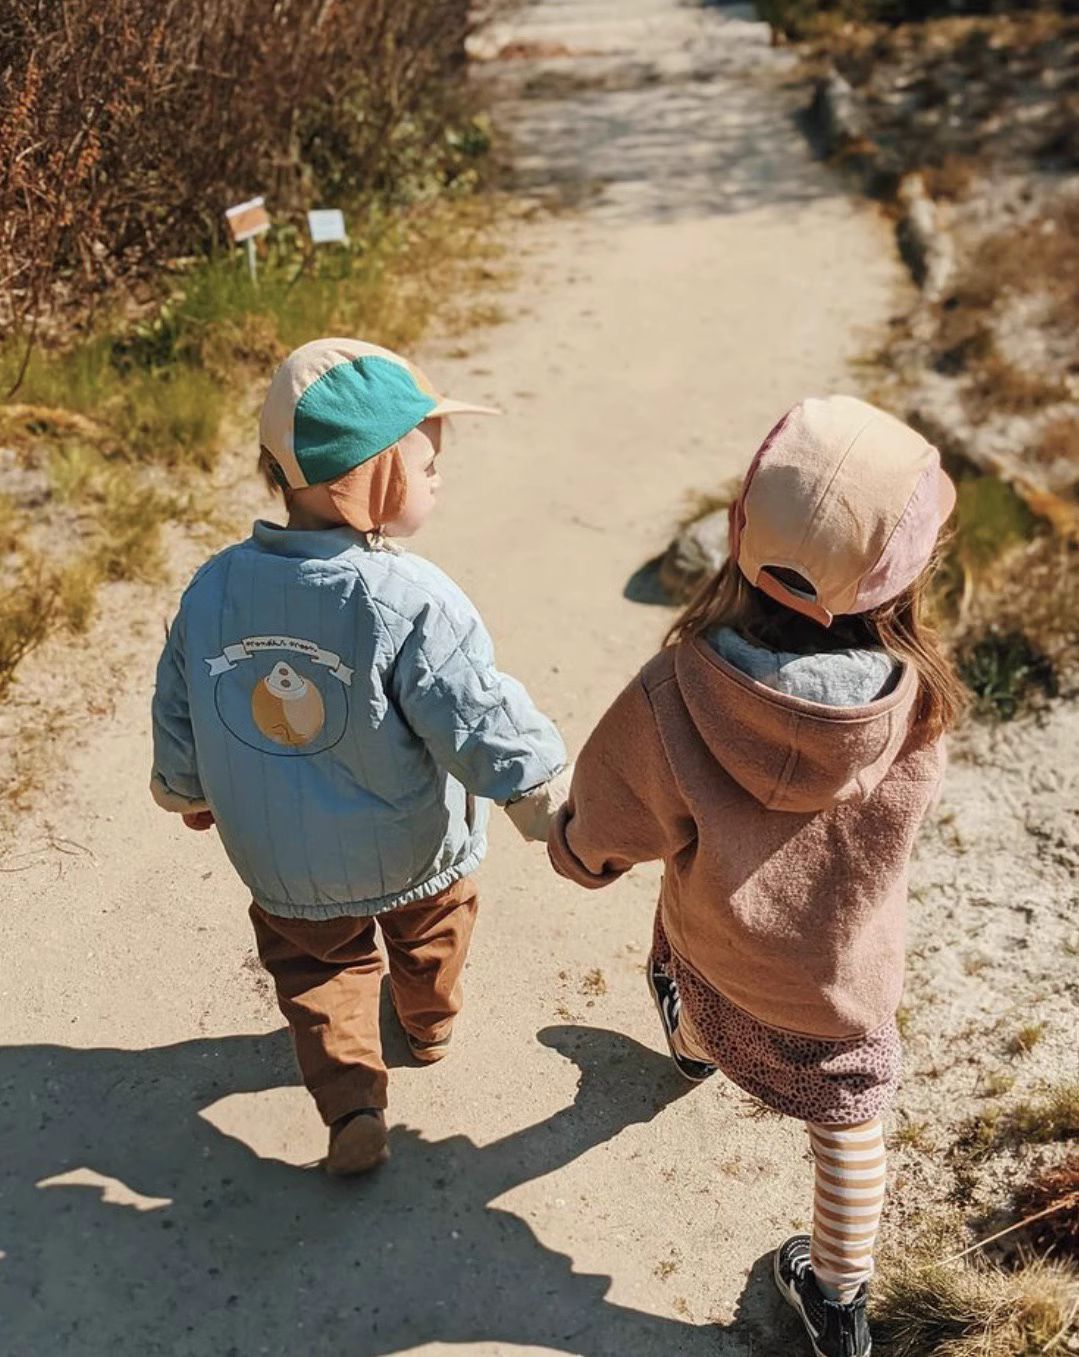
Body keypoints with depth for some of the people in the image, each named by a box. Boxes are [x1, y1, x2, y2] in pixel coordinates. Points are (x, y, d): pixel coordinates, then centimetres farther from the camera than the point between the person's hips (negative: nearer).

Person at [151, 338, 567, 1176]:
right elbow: (486, 727, -28)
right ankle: (431, 1024, 56)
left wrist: (186, 794, 17)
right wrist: (556, 810, -16)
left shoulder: (213, 590, -14)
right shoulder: (411, 604, -31)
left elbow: (179, 721, -2)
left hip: (284, 870, 2)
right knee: (428, 932, 30)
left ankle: (351, 1098, 17)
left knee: (316, 966, 27)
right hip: (416, 852, -2)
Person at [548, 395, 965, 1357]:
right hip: (845, 971, 0)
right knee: (848, 1118, 26)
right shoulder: (918, 703, -33)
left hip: (715, 947, 1)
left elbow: (599, 846, -22)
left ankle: (694, 1045, 74)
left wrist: (567, 842, 2)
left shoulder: (669, 703, -40)